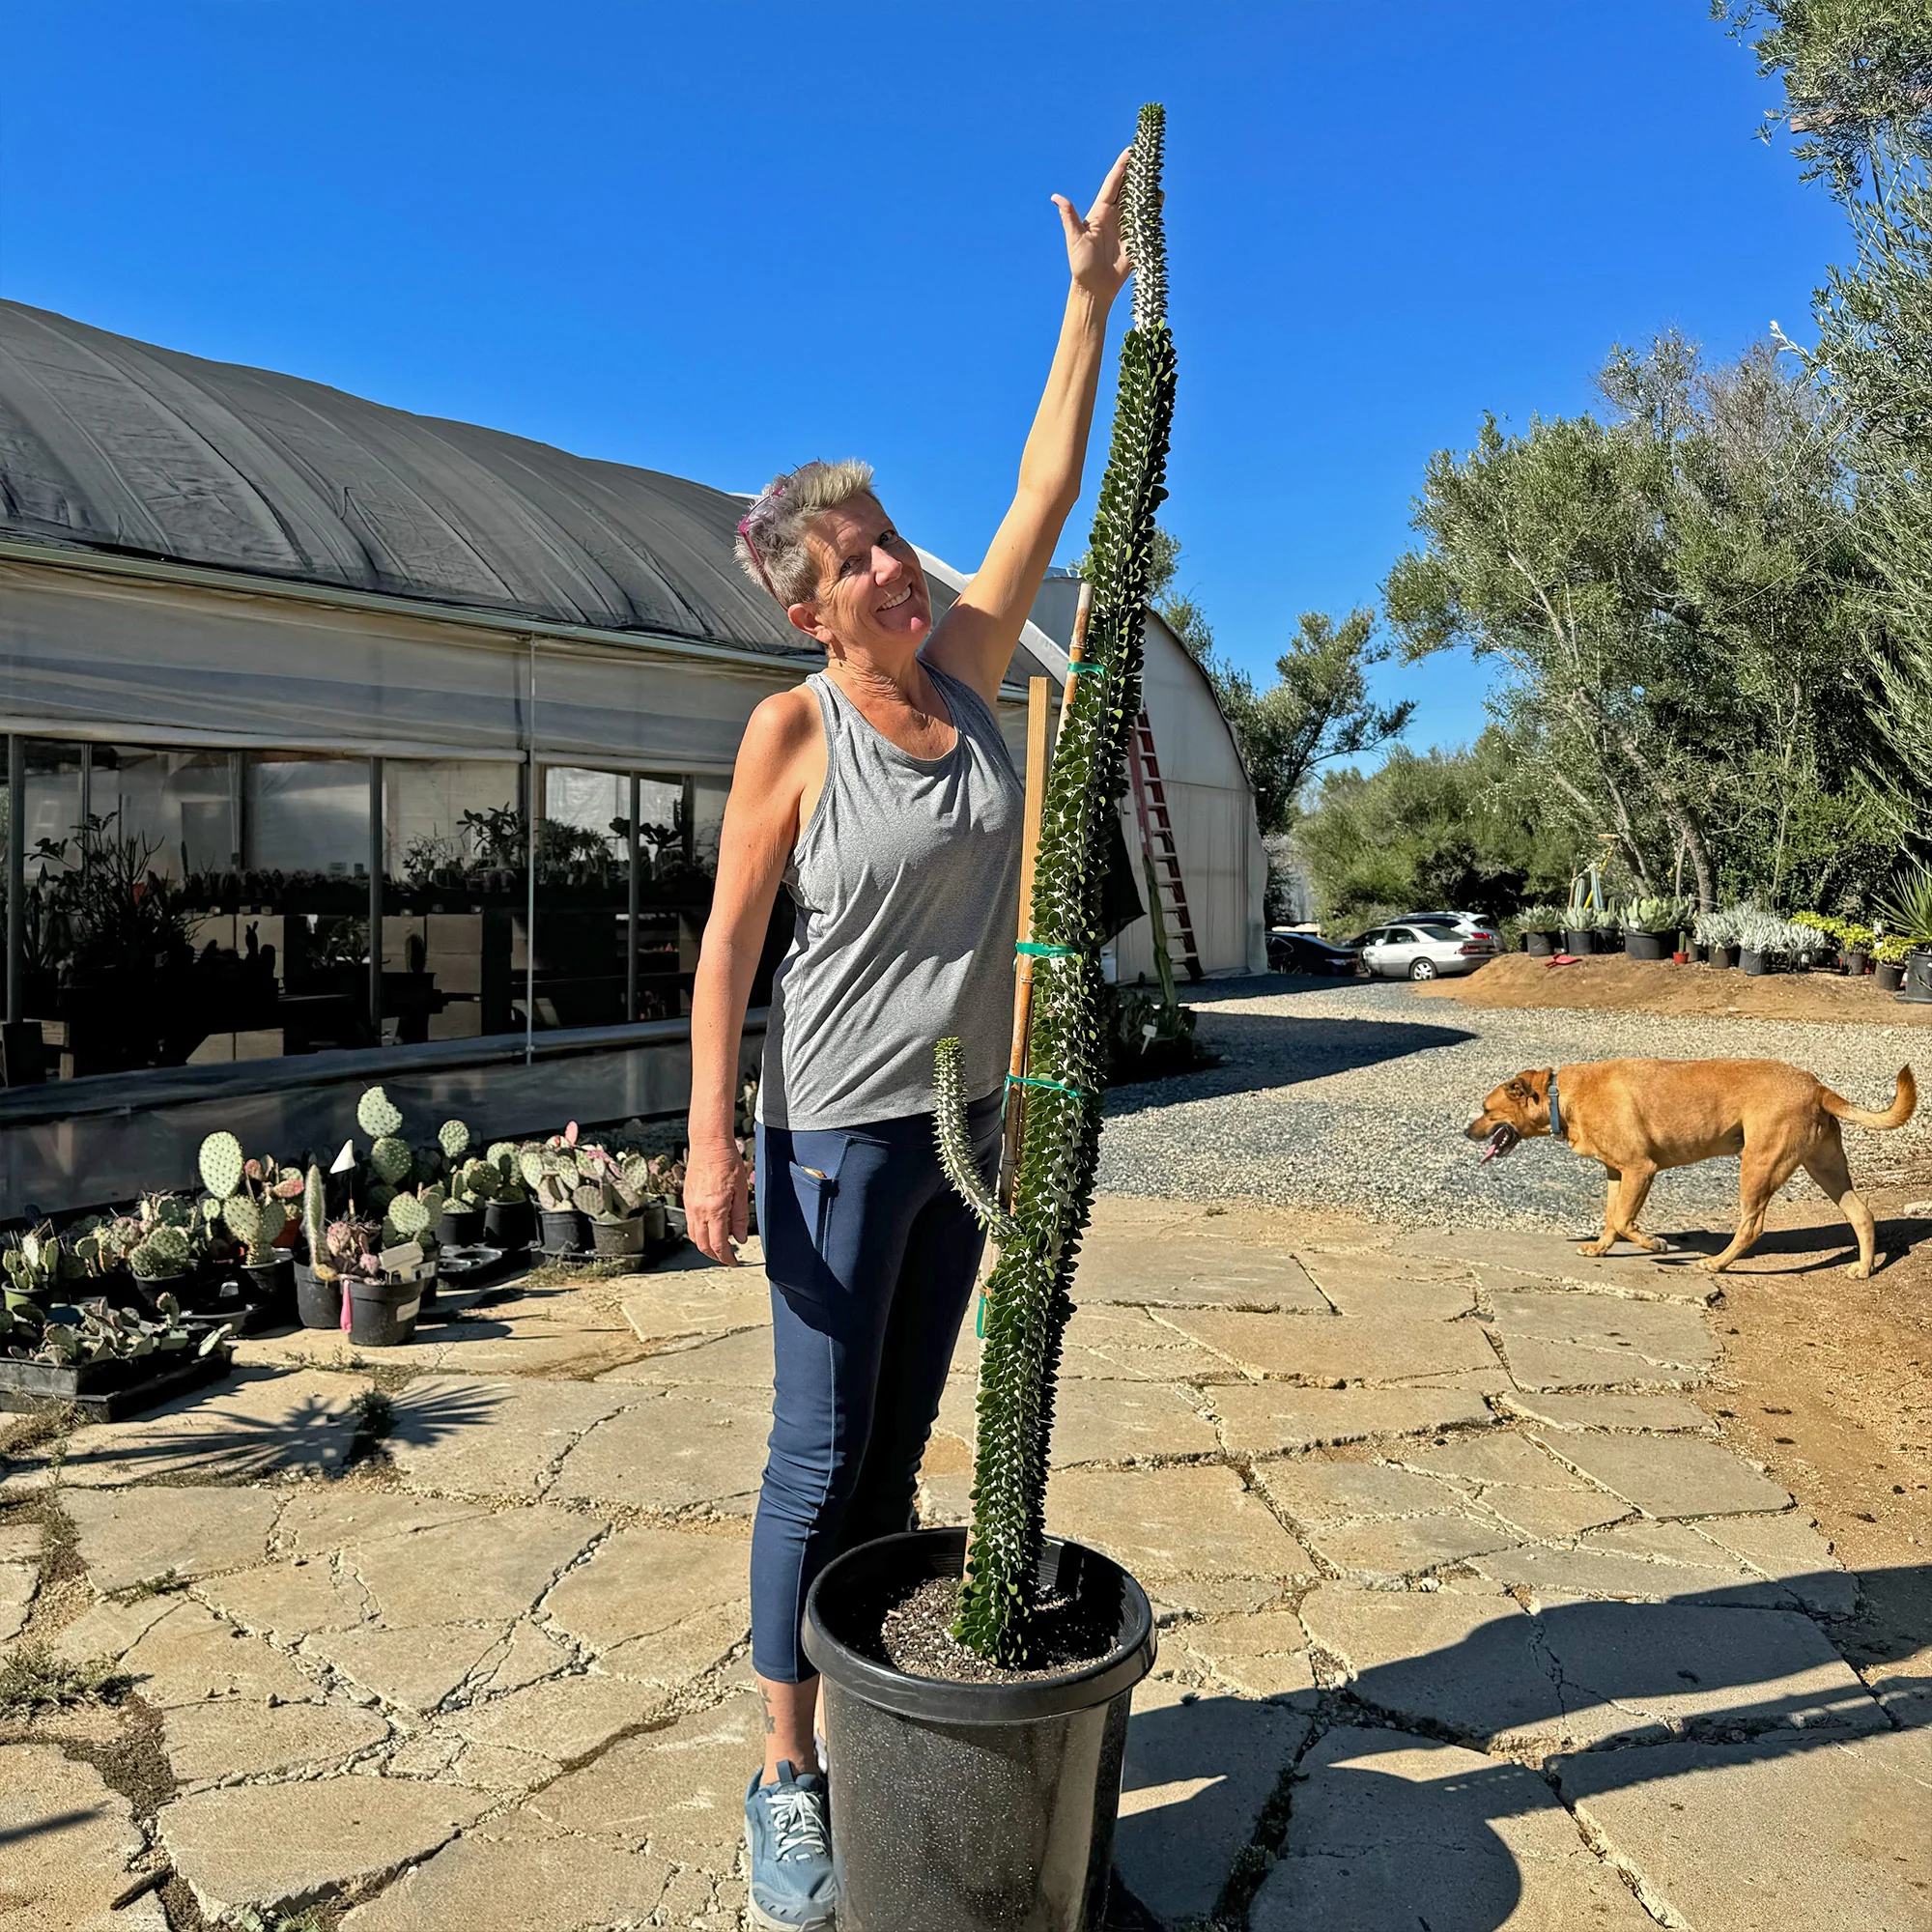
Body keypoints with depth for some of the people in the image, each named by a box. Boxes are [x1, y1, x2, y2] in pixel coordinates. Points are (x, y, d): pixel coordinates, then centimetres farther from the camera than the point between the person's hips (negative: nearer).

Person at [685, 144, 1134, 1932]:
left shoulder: (969, 660, 3)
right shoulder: (794, 729, -11)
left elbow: (1048, 490, 4)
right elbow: (730, 939, -10)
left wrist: (1090, 301, 0)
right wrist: (712, 1138, -14)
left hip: (967, 1117, 6)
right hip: (838, 1131, -5)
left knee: (898, 1449, 16)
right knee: (820, 1459, 3)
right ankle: (786, 1773, 21)